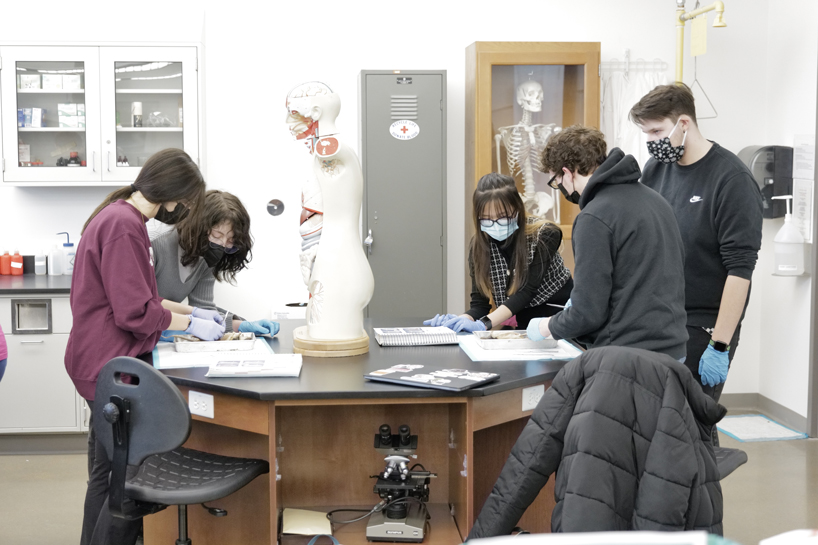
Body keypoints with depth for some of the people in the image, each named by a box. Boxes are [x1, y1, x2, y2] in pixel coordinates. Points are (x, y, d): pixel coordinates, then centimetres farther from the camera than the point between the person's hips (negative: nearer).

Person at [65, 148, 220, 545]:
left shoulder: (117, 215, 15)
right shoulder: (125, 225, -19)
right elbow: (135, 312, -21)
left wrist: (190, 312, 16)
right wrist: (191, 325, -9)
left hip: (101, 363, 11)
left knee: (106, 475, 18)